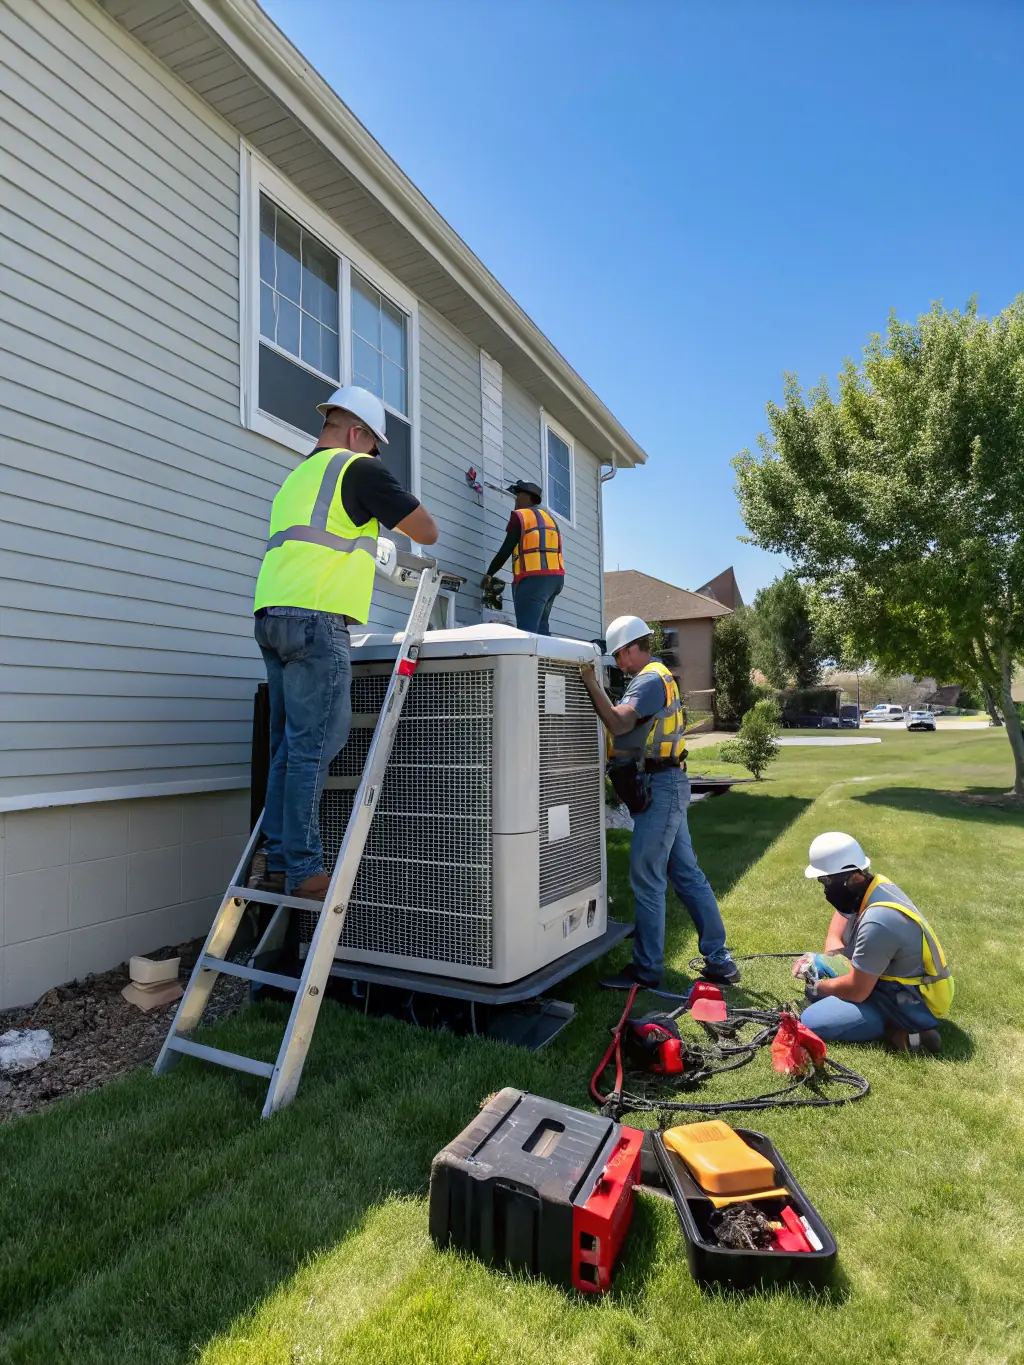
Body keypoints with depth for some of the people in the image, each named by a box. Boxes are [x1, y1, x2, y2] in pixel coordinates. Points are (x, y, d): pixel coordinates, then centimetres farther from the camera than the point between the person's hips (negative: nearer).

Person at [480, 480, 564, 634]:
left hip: (534, 578, -8)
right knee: (540, 628, 11)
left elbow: (506, 550, -4)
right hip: (555, 576, 8)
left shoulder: (520, 515, 1)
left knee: (527, 631, -13)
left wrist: (489, 574, 5)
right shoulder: (549, 517, 24)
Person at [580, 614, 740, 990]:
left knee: (646, 879, -3)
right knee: (687, 874, 13)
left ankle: (646, 969, 8)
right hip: (667, 787, 11)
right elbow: (623, 726, 15)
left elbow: (618, 723, -28)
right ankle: (719, 961, 21)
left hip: (659, 787, -11)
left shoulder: (650, 680, -13)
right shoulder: (655, 677, 20)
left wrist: (590, 681, -25)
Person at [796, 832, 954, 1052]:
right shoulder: (871, 886, -4)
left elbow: (856, 990, -24)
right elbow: (835, 937, 14)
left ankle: (903, 1031, -9)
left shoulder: (877, 922, -32)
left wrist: (820, 986, -5)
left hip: (910, 1004, -10)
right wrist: (821, 961, -4)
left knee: (811, 1022, -19)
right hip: (894, 983, 10)